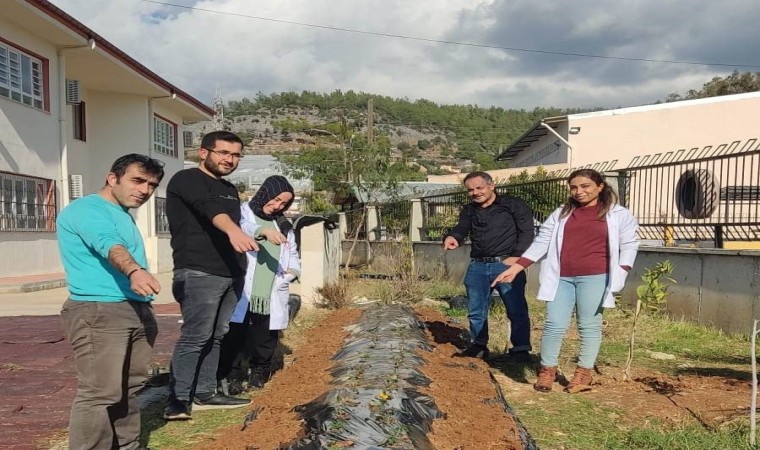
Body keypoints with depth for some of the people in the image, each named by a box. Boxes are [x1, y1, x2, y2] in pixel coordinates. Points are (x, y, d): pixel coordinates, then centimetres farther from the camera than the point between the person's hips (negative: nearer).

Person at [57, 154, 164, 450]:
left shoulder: (123, 215, 20)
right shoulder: (87, 208, -9)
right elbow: (108, 244, -29)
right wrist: (134, 271, -46)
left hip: (137, 310, 9)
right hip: (98, 311, -9)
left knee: (128, 389, 14)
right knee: (100, 394, -11)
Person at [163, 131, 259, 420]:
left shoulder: (229, 189, 20)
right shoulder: (186, 180, -7)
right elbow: (210, 209, -27)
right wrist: (233, 231, -45)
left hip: (230, 274, 8)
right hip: (199, 273, -8)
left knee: (215, 337, 11)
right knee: (195, 337, -10)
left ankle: (204, 393, 20)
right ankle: (178, 402, -3)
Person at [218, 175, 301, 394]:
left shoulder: (284, 226, 20)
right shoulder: (243, 213, 2)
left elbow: (293, 255, 24)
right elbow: (240, 228, -21)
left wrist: (292, 270, 3)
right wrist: (263, 231, -39)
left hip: (271, 296, 5)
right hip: (242, 293, -4)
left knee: (265, 341, 10)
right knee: (235, 337, -2)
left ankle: (260, 372, 28)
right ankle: (232, 375, 13)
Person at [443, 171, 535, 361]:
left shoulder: (513, 205, 0)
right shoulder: (469, 210, 15)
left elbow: (527, 231, -5)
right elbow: (461, 229, 2)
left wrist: (516, 256, -15)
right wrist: (452, 237, -22)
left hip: (506, 264, -5)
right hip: (477, 266, 5)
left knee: (516, 310, -2)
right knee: (476, 311, 12)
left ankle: (521, 350, 8)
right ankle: (478, 346, 27)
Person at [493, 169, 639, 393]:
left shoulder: (618, 214, 7)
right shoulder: (561, 213, 12)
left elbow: (629, 245, 7)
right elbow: (542, 242, 8)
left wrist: (619, 274, -7)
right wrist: (515, 268, -1)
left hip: (595, 277, -2)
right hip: (561, 277, 2)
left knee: (589, 325, 4)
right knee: (554, 324, -1)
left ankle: (584, 373, 16)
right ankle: (547, 370, 14)